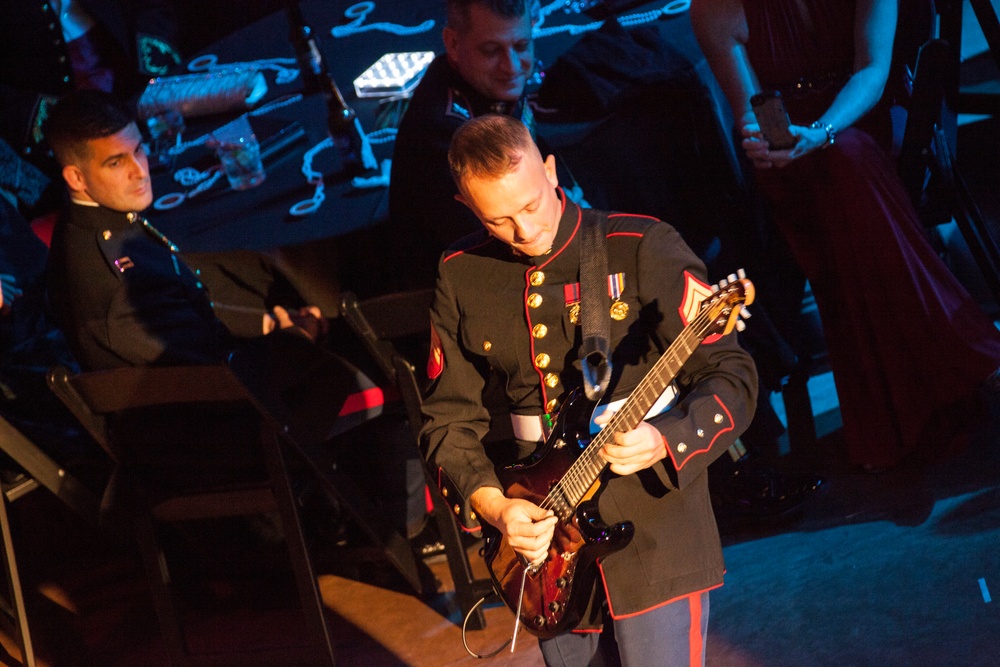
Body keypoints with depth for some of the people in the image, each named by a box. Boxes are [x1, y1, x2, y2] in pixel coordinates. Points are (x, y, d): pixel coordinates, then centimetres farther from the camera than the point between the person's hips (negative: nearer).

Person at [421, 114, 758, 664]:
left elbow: (731, 376, -11)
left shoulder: (643, 246, -10)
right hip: (542, 533, 4)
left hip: (653, 530, -4)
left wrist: (665, 442, -28)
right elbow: (449, 417, 9)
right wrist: (493, 504, -7)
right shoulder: (460, 275, 3)